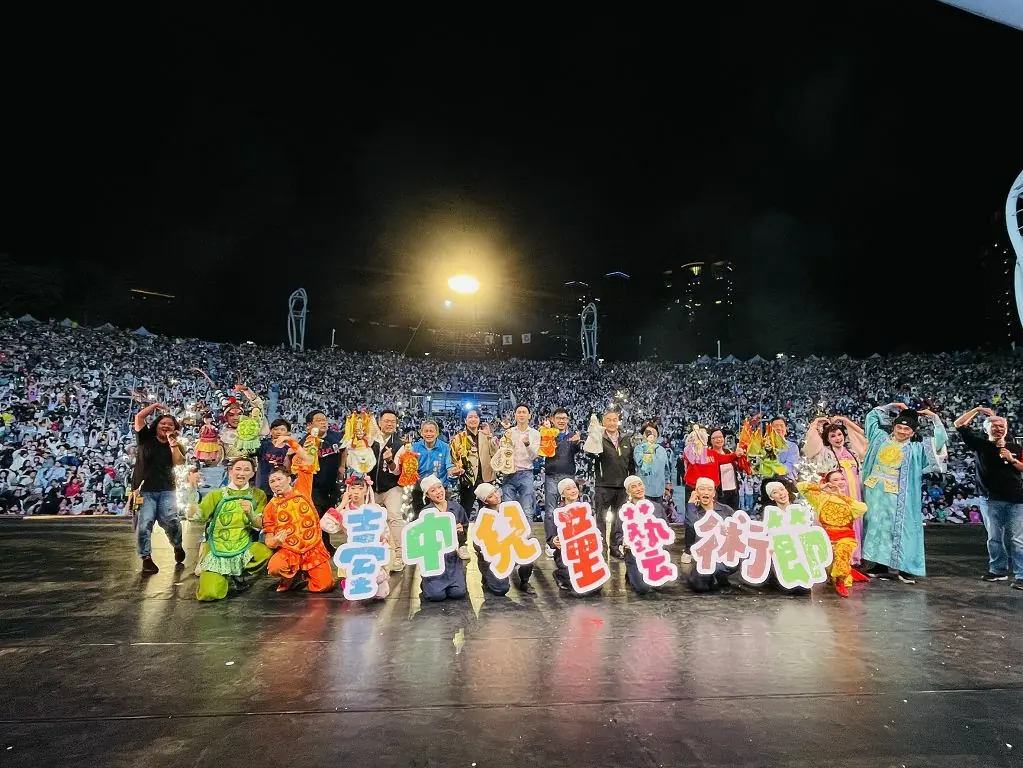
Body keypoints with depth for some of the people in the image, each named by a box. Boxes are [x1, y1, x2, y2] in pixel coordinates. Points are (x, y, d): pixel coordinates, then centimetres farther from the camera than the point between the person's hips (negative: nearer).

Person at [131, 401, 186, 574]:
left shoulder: (177, 446, 11)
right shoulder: (146, 438, 9)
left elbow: (179, 462, -8)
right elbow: (139, 417, -2)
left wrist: (172, 441, -8)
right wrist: (156, 405, 1)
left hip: (166, 490, 0)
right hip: (144, 490, 0)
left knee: (170, 521, -14)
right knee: (144, 524, -11)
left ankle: (178, 546, 13)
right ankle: (146, 558, 0)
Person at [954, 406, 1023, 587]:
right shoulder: (980, 444, 3)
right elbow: (959, 425, 0)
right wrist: (977, 410, 0)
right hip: (991, 500, 1)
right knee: (994, 538, 10)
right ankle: (998, 570, 20)